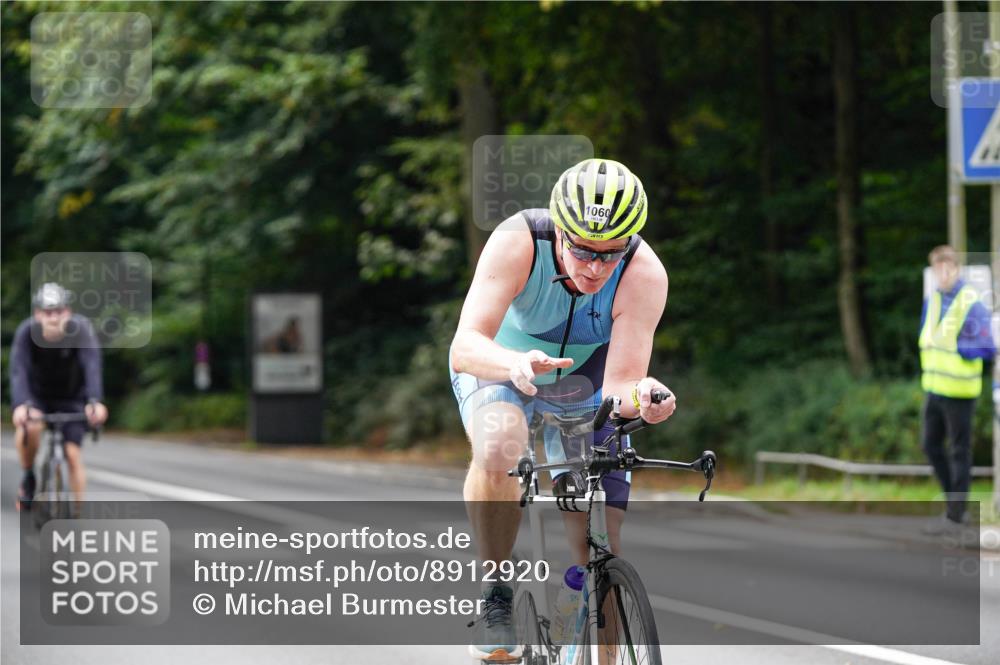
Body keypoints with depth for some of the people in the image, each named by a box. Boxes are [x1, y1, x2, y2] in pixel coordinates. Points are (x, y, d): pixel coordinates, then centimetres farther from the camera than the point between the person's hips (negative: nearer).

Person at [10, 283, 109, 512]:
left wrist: (94, 401, -56)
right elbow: (19, 371, -38)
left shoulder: (81, 329, -28)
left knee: (73, 454, -9)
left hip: (71, 397, 1)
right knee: (30, 426, -31)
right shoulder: (27, 332, -27)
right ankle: (28, 478, -7)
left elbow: (92, 366, -39)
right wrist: (21, 405, -56)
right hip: (37, 395, -1)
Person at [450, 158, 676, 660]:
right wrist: (516, 365, -65)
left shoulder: (645, 274, -31)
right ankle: (495, 598, -16)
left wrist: (641, 397, -58)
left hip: (582, 385, 2)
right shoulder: (518, 243, -35)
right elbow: (464, 348, -45)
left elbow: (618, 389, -34)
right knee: (499, 451, -35)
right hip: (499, 367, -2)